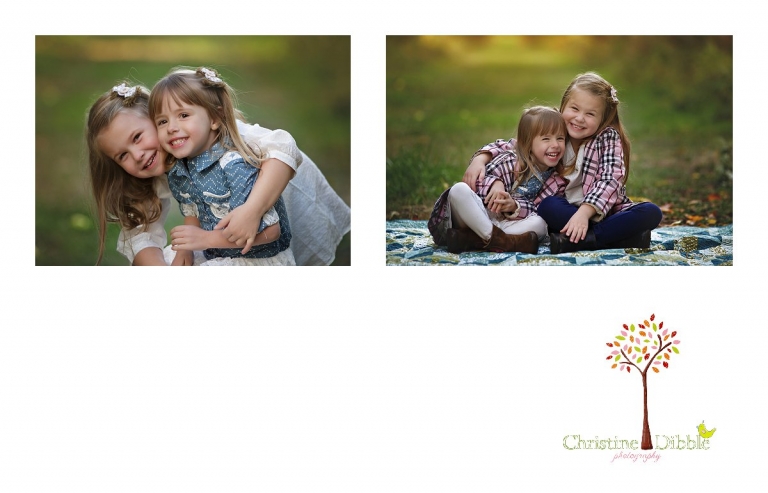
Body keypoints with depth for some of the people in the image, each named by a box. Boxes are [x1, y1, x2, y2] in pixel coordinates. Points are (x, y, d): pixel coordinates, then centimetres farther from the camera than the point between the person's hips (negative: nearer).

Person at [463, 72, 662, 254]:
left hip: (606, 214, -1)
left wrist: (584, 212, -35)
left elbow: (610, 180, -19)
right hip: (567, 215, 1)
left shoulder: (608, 138, -6)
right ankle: (621, 238, -35)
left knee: (651, 213, -27)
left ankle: (574, 241, -38)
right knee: (548, 205, -31)